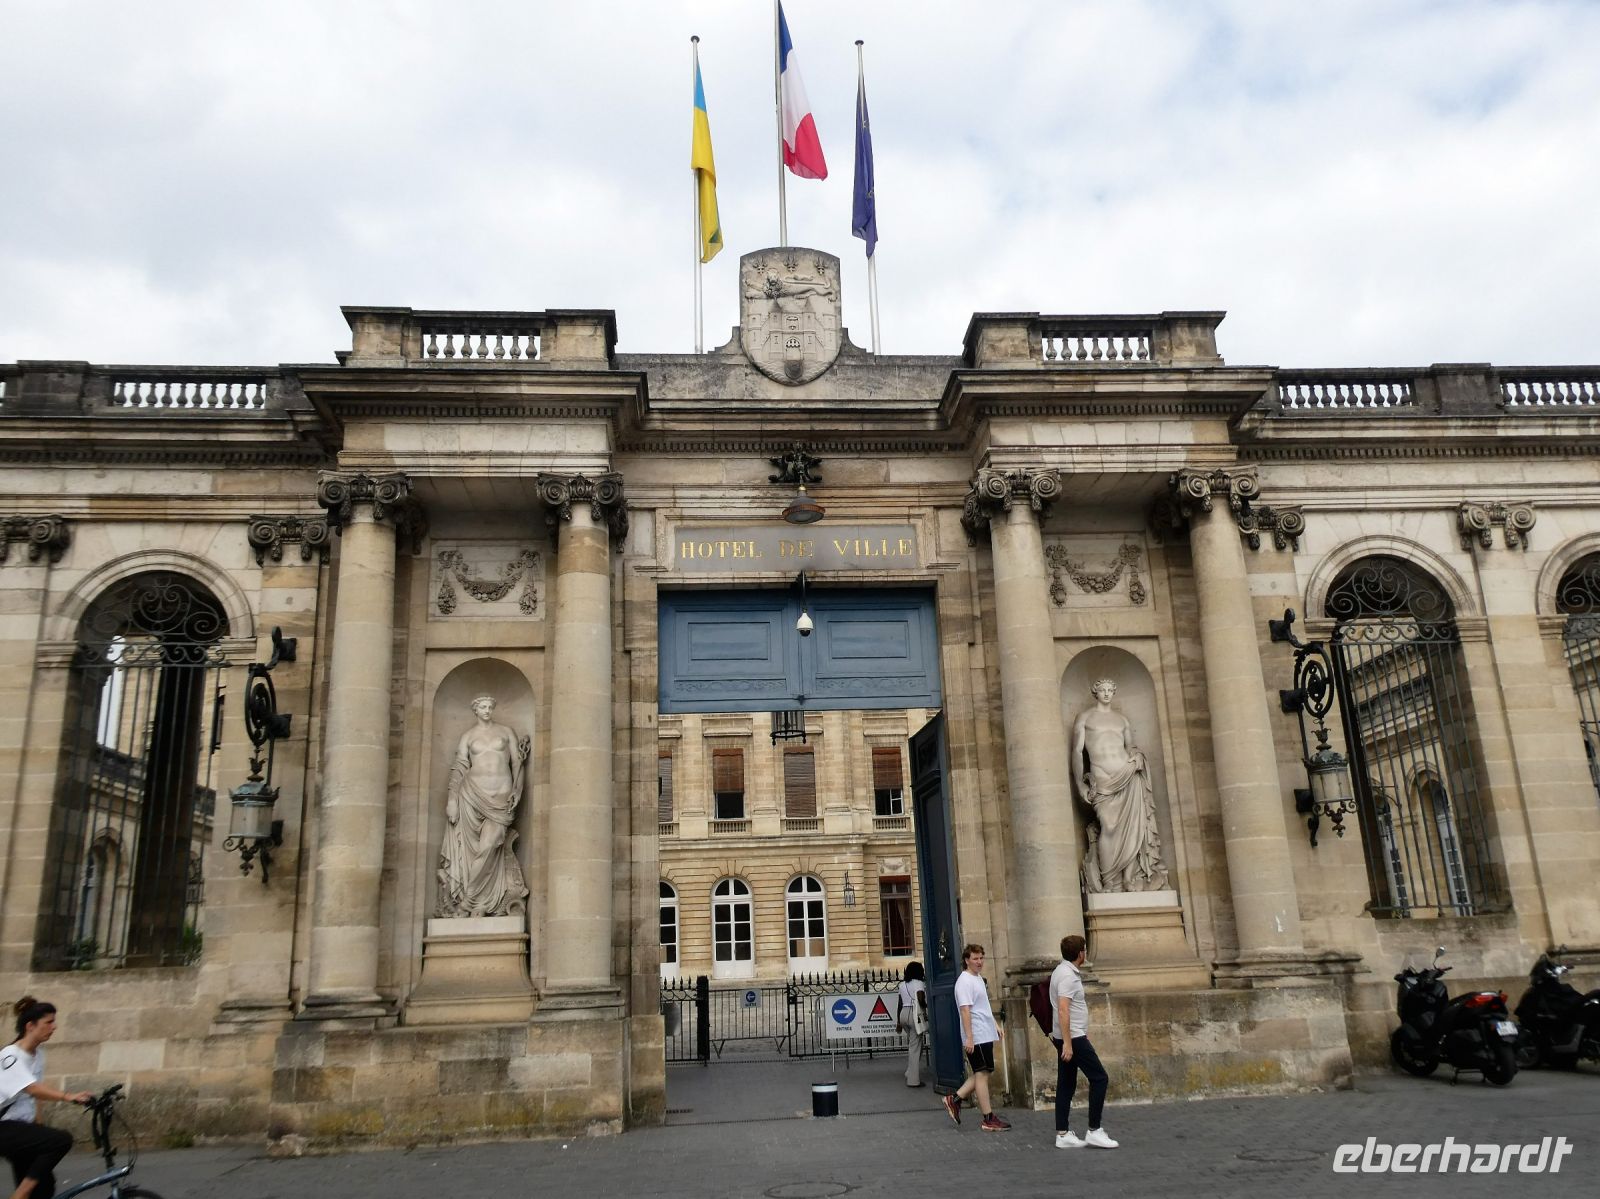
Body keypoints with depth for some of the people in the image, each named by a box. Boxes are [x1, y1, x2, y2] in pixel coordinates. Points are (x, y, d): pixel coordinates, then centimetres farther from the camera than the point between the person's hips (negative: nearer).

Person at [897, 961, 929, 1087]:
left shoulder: (902, 985, 15)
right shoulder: (919, 984, -6)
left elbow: (900, 1004, 16)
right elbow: (920, 999, -21)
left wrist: (899, 1020, 20)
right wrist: (926, 1006, -2)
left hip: (904, 1014, 7)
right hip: (915, 1014, -7)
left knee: (911, 1046, 21)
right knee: (915, 1047, -4)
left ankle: (909, 1074, 24)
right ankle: (914, 1079, -2)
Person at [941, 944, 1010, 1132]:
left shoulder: (978, 978, 16)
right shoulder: (965, 981, -15)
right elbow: (965, 1010, -20)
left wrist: (994, 1025, 25)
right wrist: (969, 1037, -23)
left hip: (985, 1035, 10)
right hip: (976, 1037, -10)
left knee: (983, 1073, 13)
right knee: (982, 1074, -4)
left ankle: (955, 1099, 18)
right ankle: (989, 1119, 2)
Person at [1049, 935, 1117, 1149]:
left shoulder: (1064, 971, 15)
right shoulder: (1068, 975, -17)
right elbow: (1063, 1009, -25)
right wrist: (1067, 1042, -27)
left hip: (1067, 1038, 10)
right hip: (1073, 1037, -10)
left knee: (1066, 1085, 8)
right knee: (1099, 1078, -5)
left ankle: (1063, 1134, 9)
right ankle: (1094, 1131, -3)